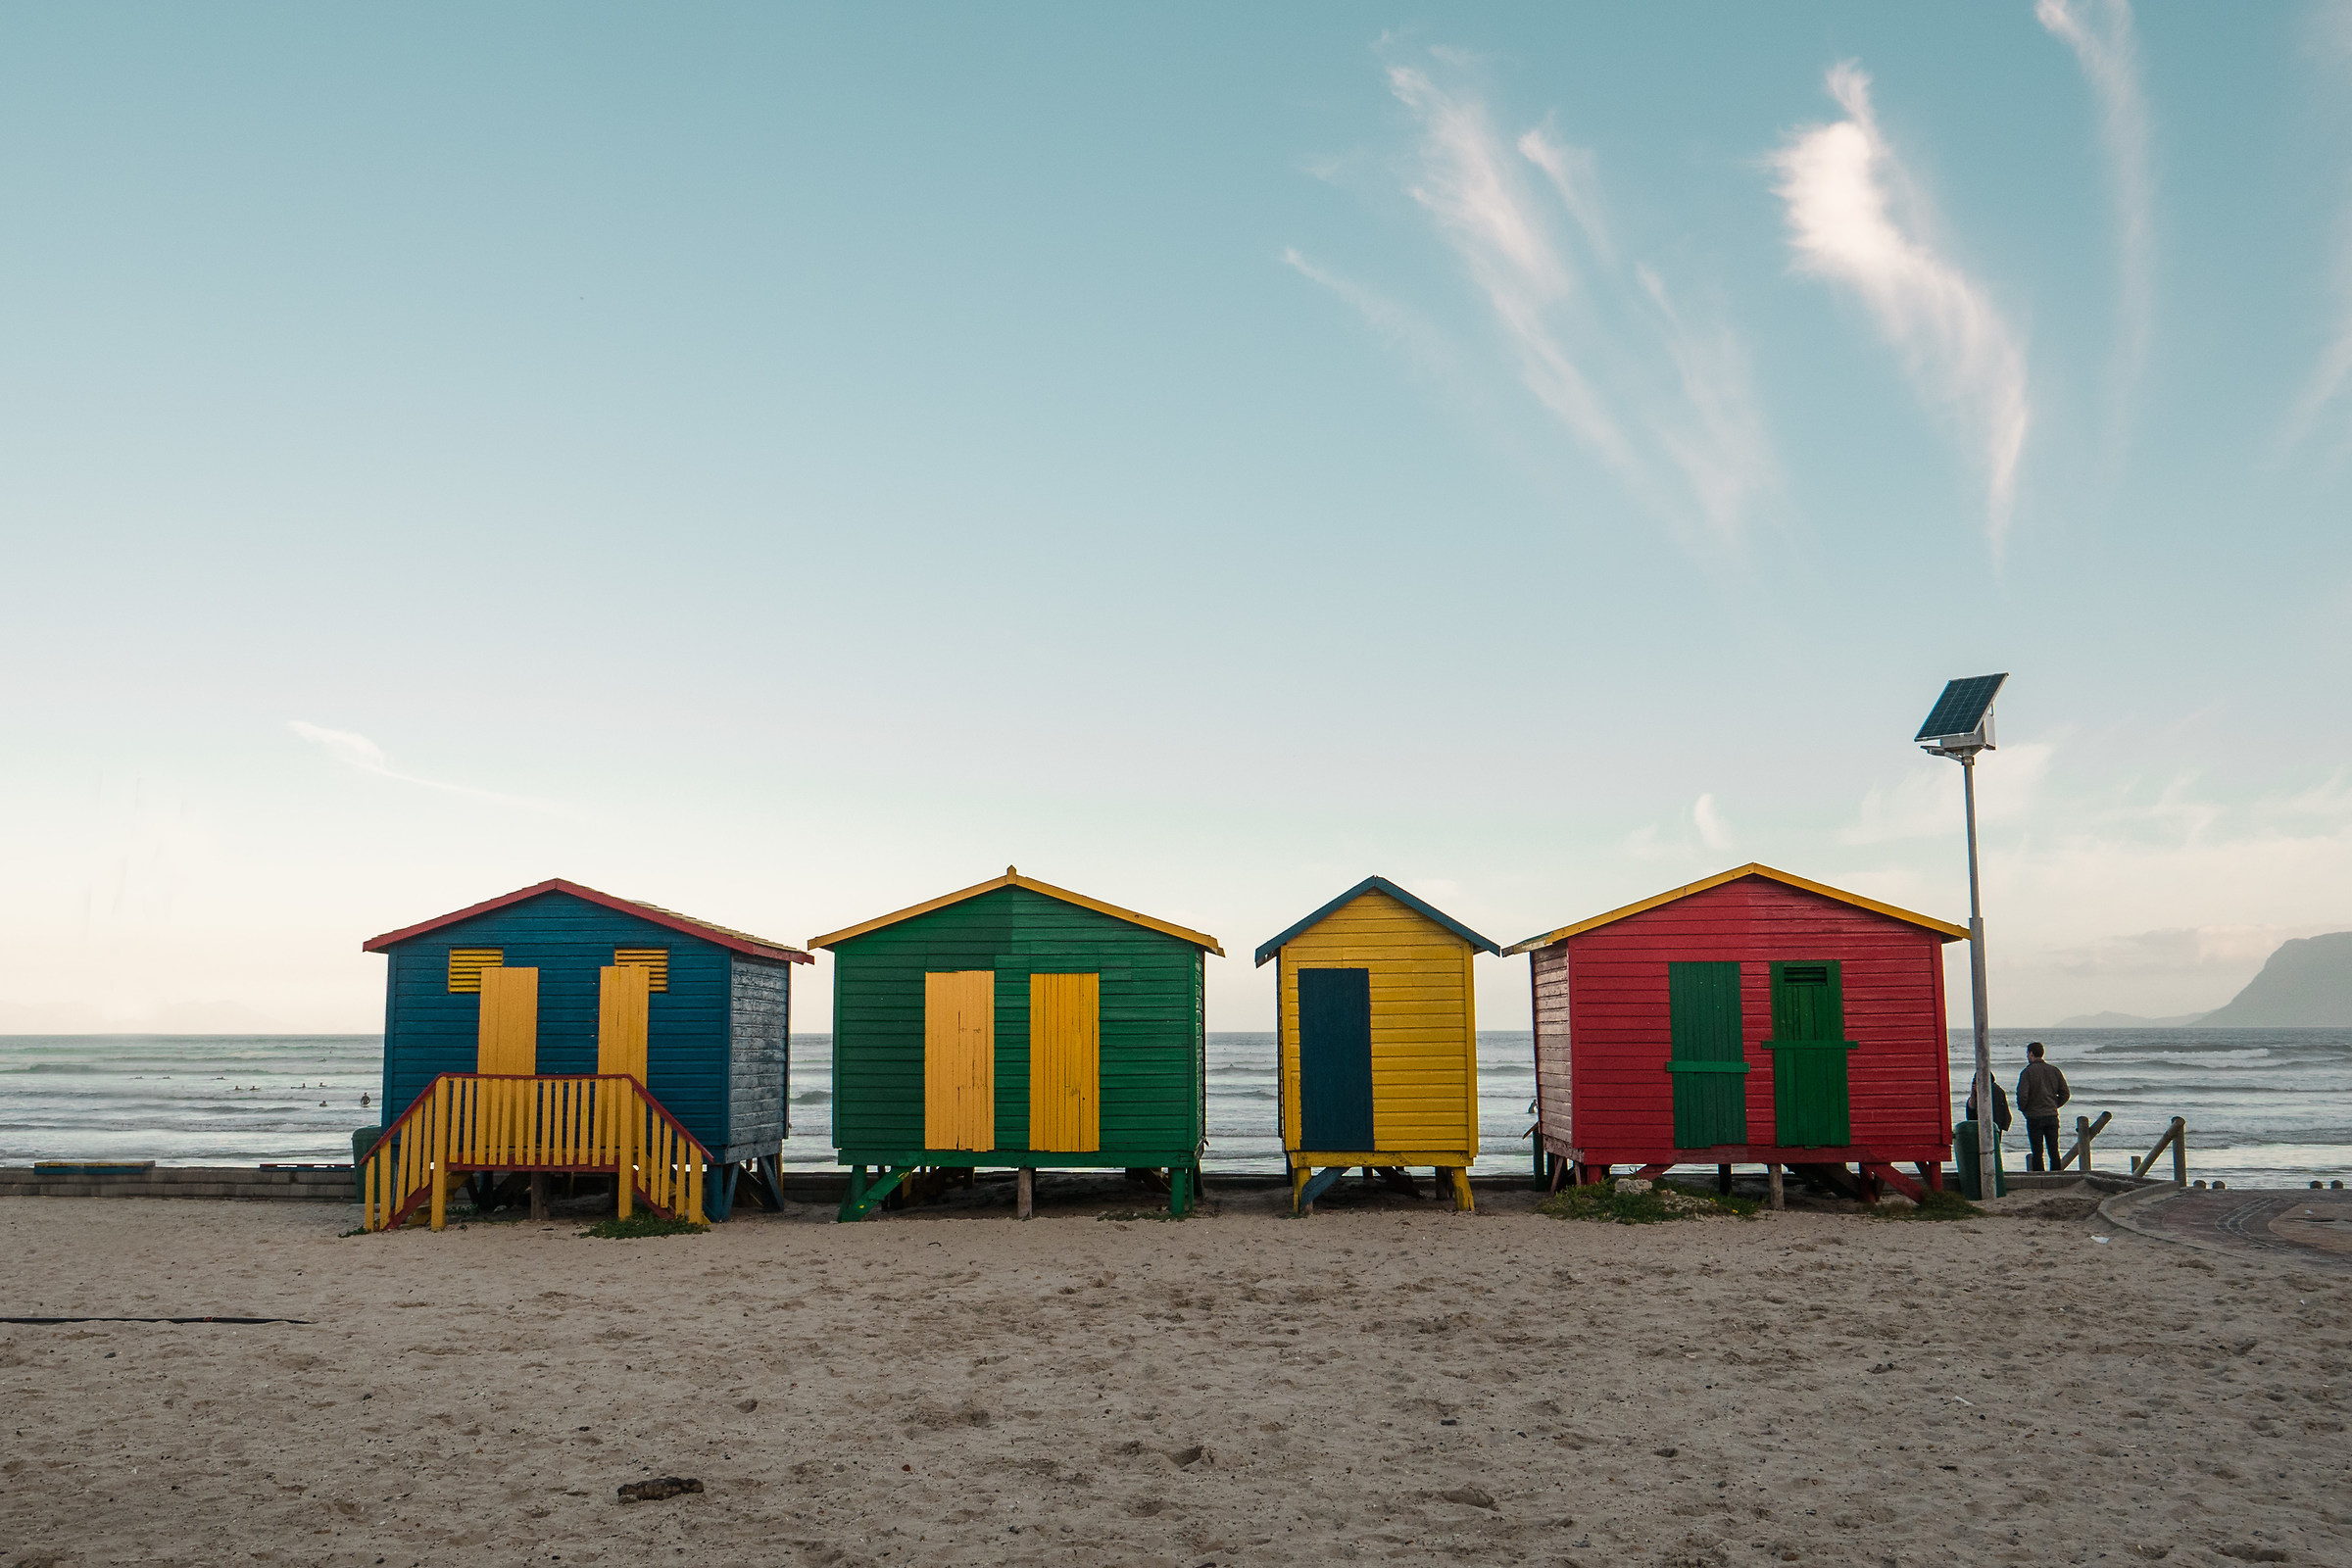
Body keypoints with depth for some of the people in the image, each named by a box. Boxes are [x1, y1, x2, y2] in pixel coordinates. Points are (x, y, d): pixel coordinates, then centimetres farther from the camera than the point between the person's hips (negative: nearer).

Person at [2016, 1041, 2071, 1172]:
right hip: (2052, 1116, 5)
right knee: (2054, 1151, 10)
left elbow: (2022, 1096, -17)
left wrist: (2023, 1108, 1)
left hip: (2034, 1117, -4)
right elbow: (2065, 1094, 6)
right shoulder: (2054, 1071, 5)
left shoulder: (2027, 1072, -10)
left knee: (2037, 1153, 0)